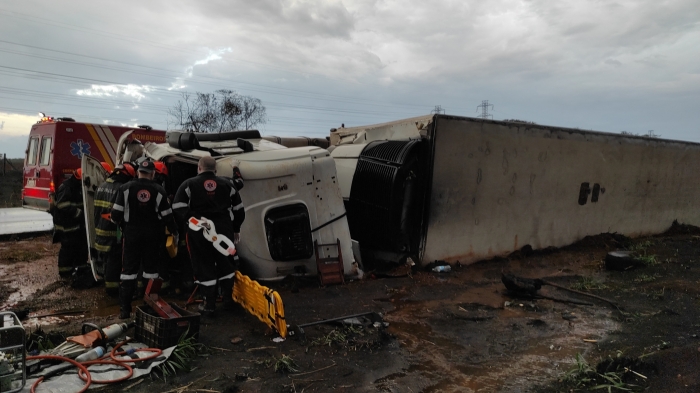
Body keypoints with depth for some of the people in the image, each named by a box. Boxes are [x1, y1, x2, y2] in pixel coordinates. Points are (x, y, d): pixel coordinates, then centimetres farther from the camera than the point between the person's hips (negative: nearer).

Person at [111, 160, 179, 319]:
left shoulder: (126, 188, -5)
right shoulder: (159, 191, -4)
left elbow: (116, 213, -6)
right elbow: (167, 215, -2)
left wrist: (119, 224, 16)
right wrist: (174, 231, 12)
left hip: (132, 233, 0)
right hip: (152, 235, 1)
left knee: (128, 270, 5)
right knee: (151, 269, 11)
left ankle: (124, 309, 5)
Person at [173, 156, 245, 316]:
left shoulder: (189, 185, 1)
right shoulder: (227, 184, 9)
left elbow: (178, 208, -11)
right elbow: (239, 210, 12)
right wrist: (236, 229, 21)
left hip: (199, 231, -2)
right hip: (224, 229, 2)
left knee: (204, 267, 7)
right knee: (225, 264, 18)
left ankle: (210, 305, 13)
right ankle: (228, 299, 26)